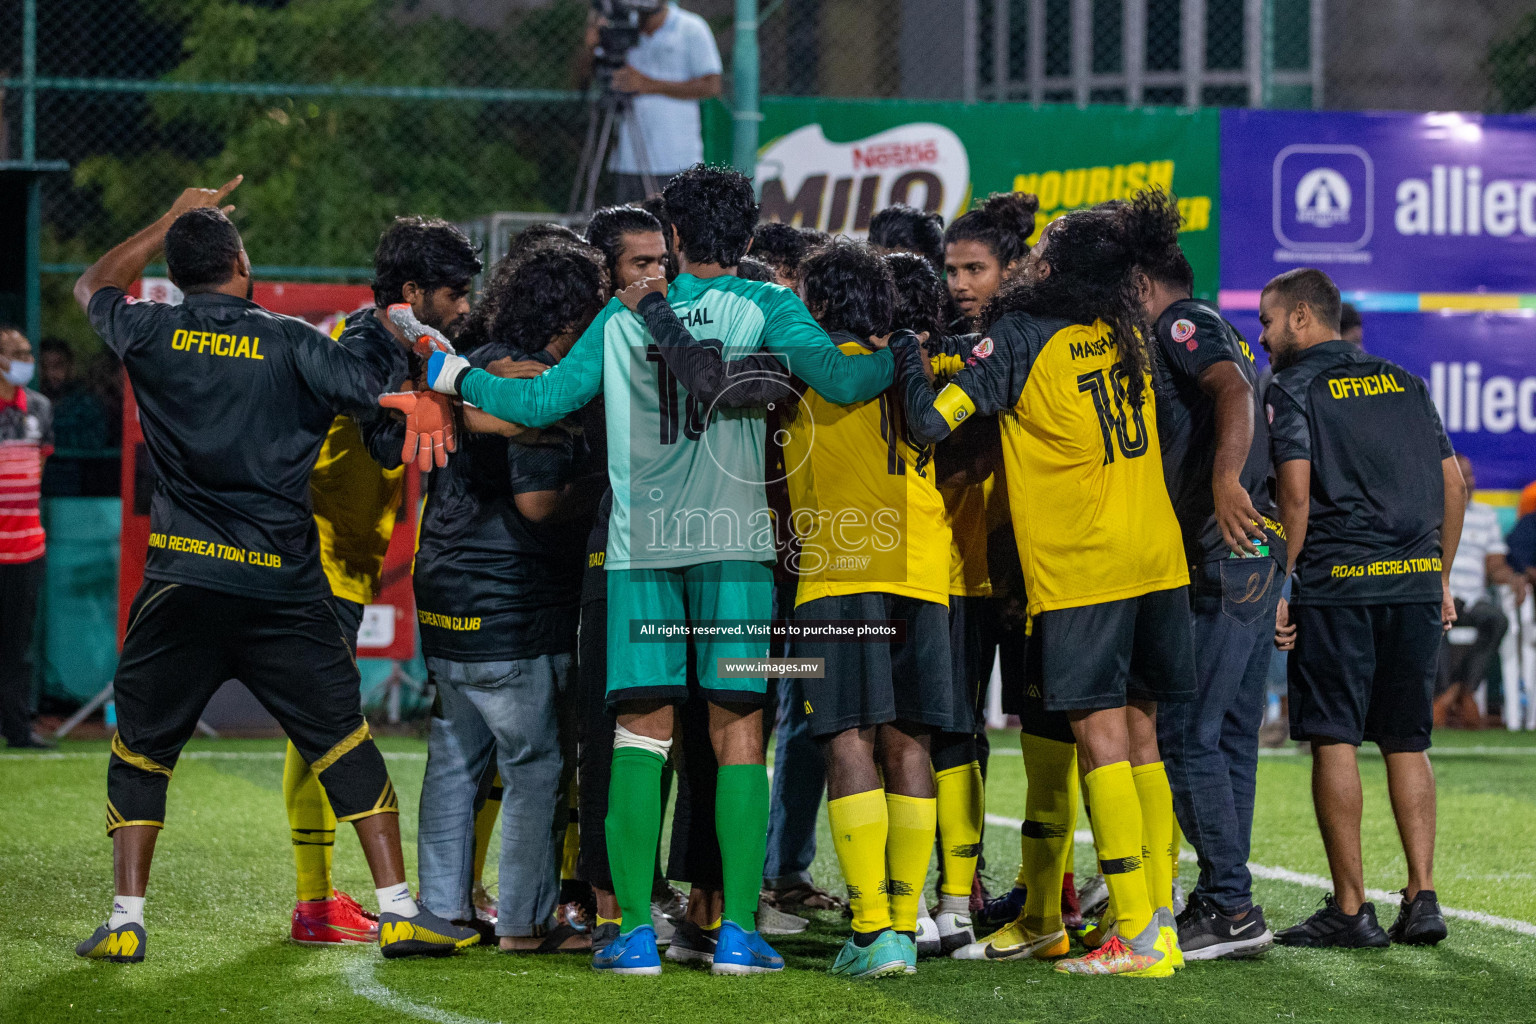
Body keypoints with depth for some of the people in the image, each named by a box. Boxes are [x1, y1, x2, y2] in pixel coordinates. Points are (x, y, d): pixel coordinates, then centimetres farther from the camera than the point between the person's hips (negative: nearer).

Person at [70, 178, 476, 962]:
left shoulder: (150, 336, 3)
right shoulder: (290, 344, -2)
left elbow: (93, 288, 26)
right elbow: (397, 402, -4)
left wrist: (172, 220, 32)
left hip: (180, 584, 1)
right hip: (284, 588, -1)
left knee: (139, 754, 12)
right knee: (343, 743, 6)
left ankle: (126, 922, 6)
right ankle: (398, 910, 3)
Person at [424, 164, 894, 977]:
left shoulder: (622, 319, 10)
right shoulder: (763, 308, 3)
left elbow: (544, 400, 12)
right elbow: (837, 378, -11)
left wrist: (456, 376, 27)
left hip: (638, 546, 2)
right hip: (731, 543, -2)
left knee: (641, 735, 3)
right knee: (737, 735, 1)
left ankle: (634, 930, -4)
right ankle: (738, 931, -5)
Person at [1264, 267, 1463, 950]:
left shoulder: (1293, 390, 0)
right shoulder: (1404, 382, 17)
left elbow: (1296, 493, -12)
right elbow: (1453, 482, 14)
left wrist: (1281, 585, -8)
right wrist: (1440, 578, 20)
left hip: (1336, 586, -5)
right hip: (1415, 585, 5)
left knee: (1335, 741, -1)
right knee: (1405, 743, 11)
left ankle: (1350, 909, -3)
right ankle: (1422, 899, 3)